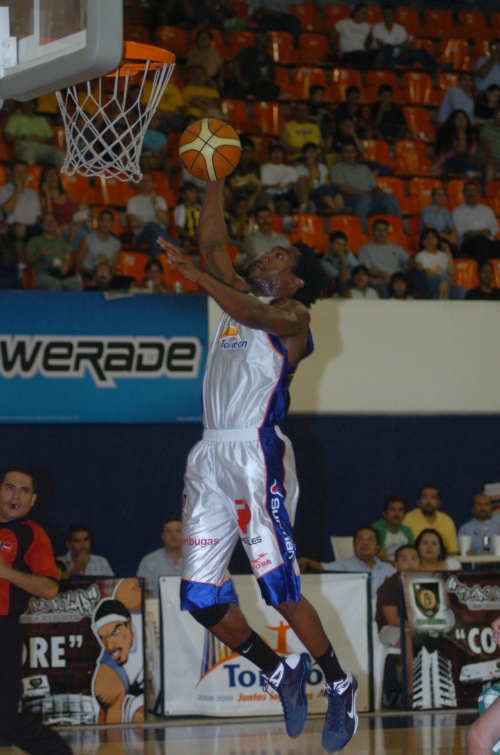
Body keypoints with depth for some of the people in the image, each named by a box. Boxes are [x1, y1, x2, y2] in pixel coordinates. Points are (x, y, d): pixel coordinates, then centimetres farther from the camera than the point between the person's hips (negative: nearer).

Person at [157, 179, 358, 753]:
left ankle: (339, 685, 6)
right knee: (200, 598, 1)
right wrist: (215, 180, 23)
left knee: (280, 589, -10)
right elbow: (212, 241, 25)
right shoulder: (243, 295, 22)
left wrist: (194, 274, -25)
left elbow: (256, 316, -23)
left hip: (257, 456, -8)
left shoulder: (292, 313, -1)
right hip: (210, 457, 8)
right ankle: (280, 674, 17)